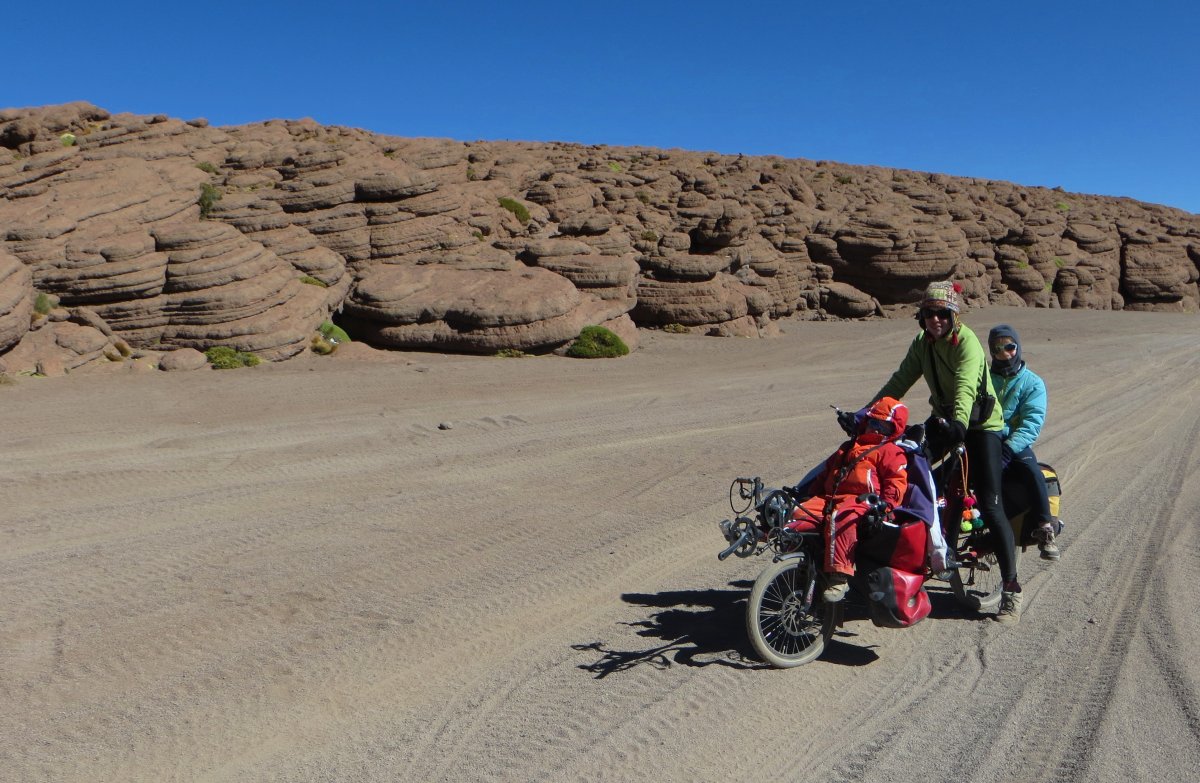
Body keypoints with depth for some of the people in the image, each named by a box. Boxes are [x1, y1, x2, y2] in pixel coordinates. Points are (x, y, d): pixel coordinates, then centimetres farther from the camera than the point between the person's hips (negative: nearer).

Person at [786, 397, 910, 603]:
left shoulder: (890, 452, 13)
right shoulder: (848, 448, 35)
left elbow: (896, 482, 0)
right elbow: (825, 472, 36)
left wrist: (886, 504, -17)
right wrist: (807, 492, 26)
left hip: (862, 501, -7)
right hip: (830, 498, 7)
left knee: (840, 519, -39)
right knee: (800, 514, -18)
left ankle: (839, 577, -41)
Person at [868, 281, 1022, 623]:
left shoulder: (966, 341, -19)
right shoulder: (922, 343, 2)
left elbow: (965, 386, -35)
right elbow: (900, 381, 0)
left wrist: (958, 421, -52)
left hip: (980, 425, -7)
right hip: (944, 420, 7)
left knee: (989, 506, -9)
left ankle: (1011, 589, 1)